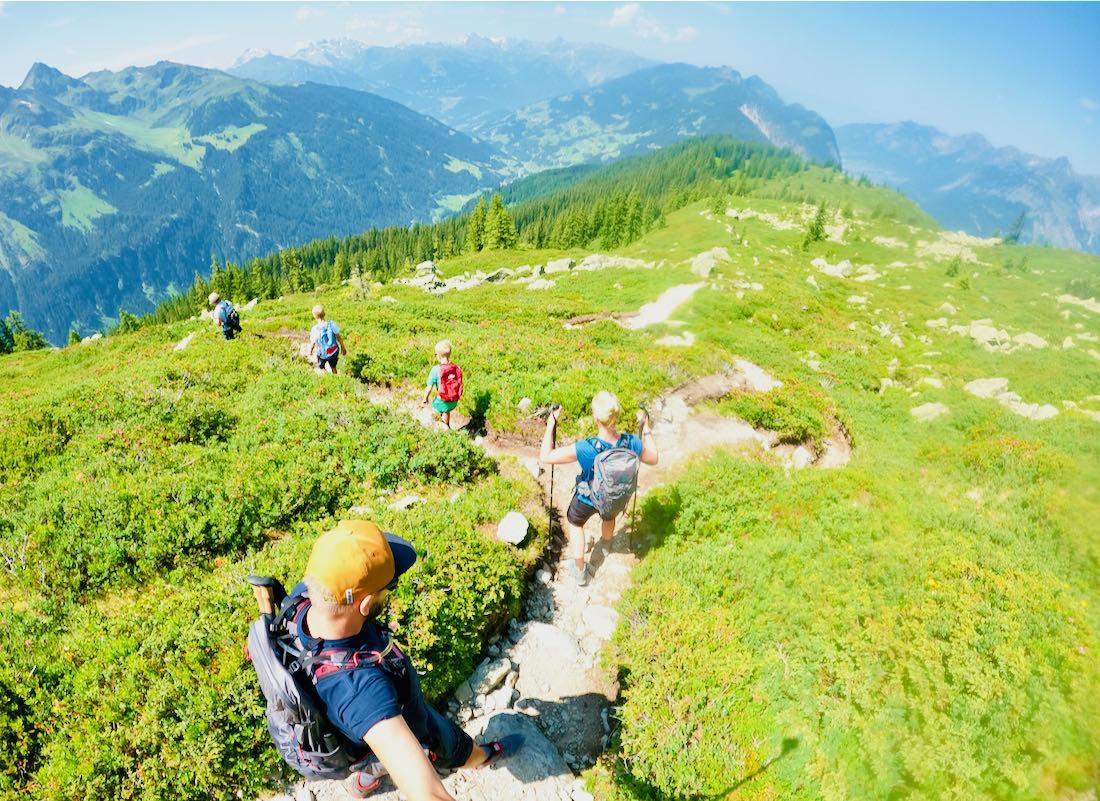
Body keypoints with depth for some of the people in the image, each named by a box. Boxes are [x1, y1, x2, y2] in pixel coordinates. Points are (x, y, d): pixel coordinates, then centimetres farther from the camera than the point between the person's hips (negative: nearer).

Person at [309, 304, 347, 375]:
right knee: (333, 367, 29)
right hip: (334, 352, 2)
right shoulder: (332, 324, -22)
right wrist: (343, 347, 8)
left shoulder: (315, 330, -26)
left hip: (322, 354, -2)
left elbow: (312, 344, -12)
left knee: (321, 368, 27)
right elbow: (339, 337, -9)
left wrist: (310, 352, 10)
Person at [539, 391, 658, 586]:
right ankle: (606, 545, 72)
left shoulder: (585, 448, -40)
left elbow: (545, 457, -31)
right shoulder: (632, 443, -30)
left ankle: (579, 572, 47)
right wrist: (646, 429, -1)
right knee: (609, 517, 39)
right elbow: (653, 459, -8)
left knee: (575, 523, 32)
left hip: (588, 499, -3)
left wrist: (551, 425, -25)